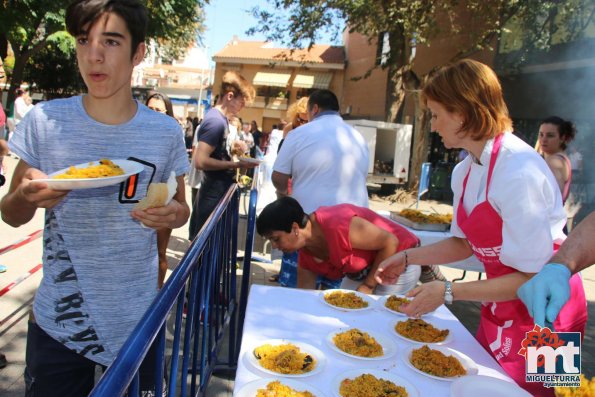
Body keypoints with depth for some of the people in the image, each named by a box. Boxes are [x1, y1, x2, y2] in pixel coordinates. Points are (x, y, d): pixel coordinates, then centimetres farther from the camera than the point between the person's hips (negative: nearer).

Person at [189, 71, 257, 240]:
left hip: (218, 190, 10)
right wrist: (237, 165, -21)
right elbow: (201, 161, -26)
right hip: (214, 193, -10)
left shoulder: (219, 118, 10)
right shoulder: (216, 121, -19)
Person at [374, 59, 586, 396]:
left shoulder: (519, 172, -28)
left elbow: (534, 276, -24)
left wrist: (449, 292, -24)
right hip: (499, 308, 8)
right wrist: (408, 258, 2)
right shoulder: (465, 172, -1)